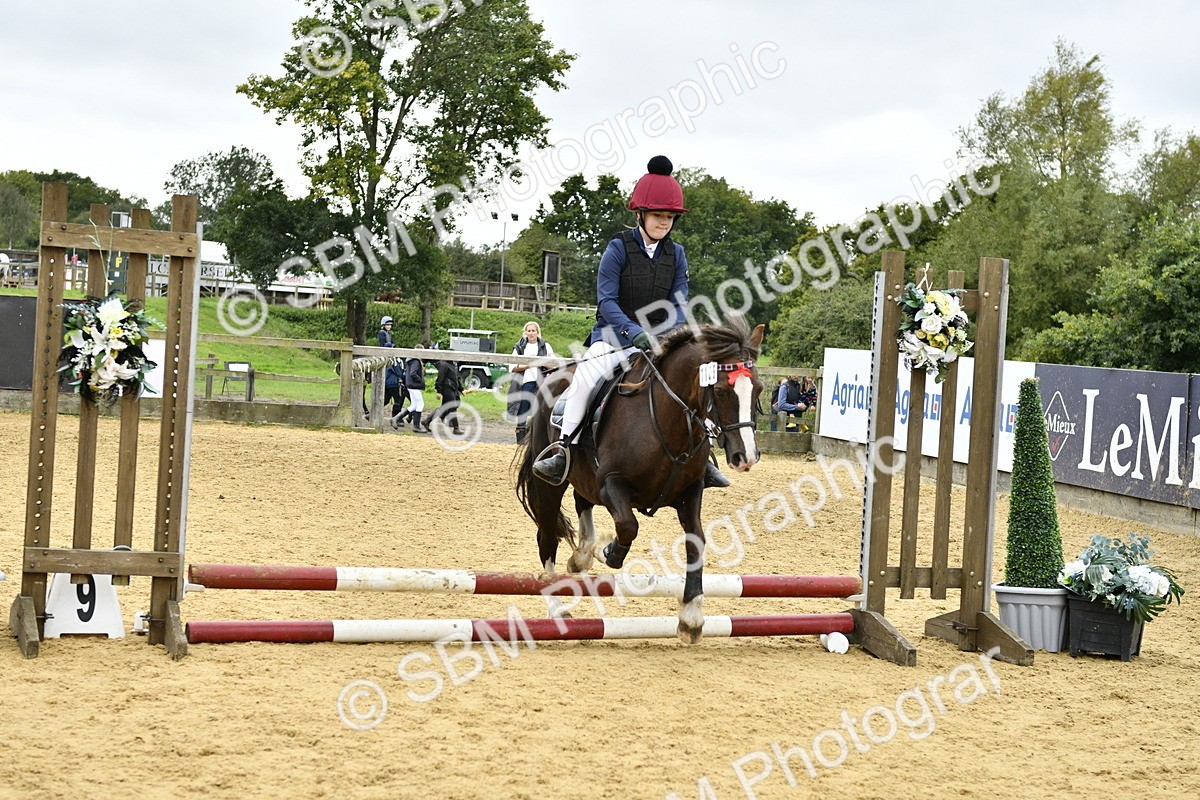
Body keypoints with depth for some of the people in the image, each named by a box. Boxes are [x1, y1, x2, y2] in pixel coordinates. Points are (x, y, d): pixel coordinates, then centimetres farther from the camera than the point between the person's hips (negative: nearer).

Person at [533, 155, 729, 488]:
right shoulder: (619, 248, -8)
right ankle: (563, 453, -28)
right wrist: (634, 332, -28)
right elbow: (606, 300, -14)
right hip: (614, 334, -4)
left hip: (656, 339, 4)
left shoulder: (676, 254, 6)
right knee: (587, 373, -31)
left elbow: (678, 304, 2)